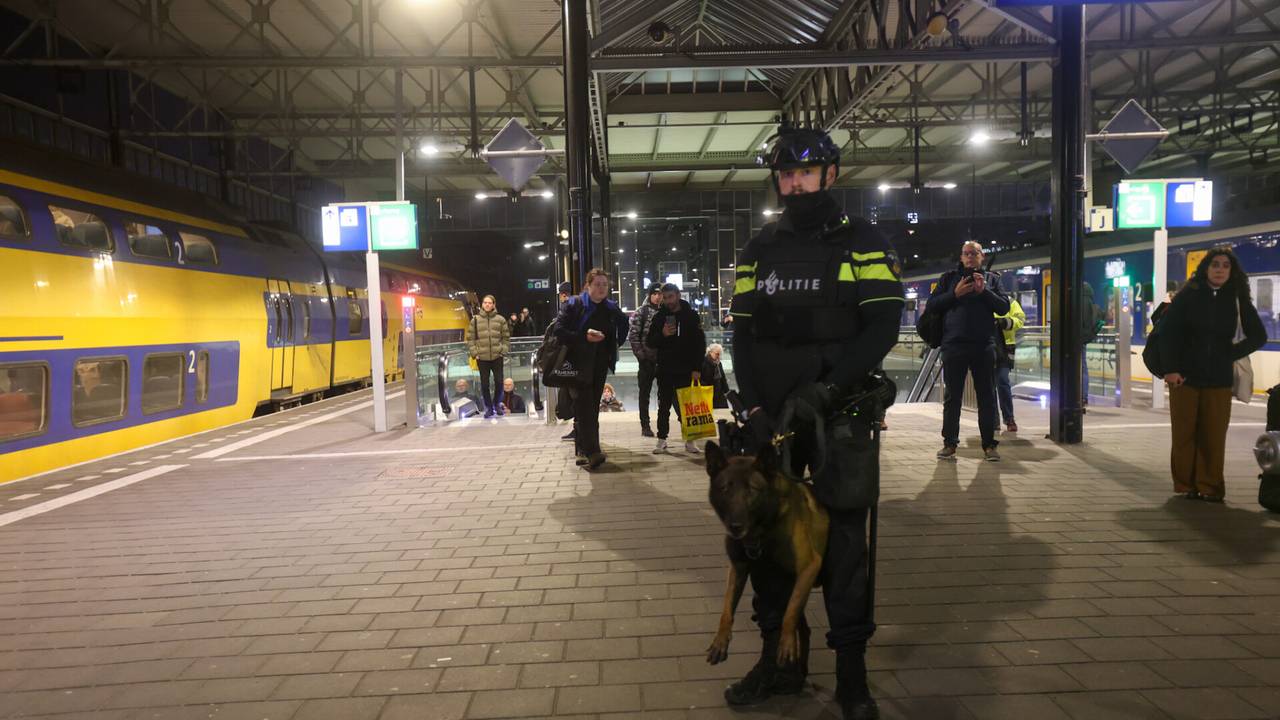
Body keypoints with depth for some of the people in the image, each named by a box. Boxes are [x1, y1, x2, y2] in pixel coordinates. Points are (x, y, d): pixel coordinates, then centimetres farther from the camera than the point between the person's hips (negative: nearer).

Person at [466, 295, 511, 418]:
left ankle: (497, 404, 25)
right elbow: (470, 338, 3)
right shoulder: (475, 320, 2)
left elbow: (506, 337, 6)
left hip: (497, 357, 0)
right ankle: (488, 407, 17)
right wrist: (474, 353, -4)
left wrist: (503, 351, -3)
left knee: (499, 382, 2)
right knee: (484, 384, 4)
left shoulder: (500, 319, 3)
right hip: (482, 357, 0)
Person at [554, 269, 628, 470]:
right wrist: (584, 336, -21)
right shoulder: (574, 304, -5)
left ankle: (583, 450, 15)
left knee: (592, 408, 7)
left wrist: (616, 344, 14)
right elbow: (559, 329, -12)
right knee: (584, 407, -13)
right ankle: (591, 452, -19)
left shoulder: (611, 308, 8)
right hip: (579, 364, -5)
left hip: (600, 365, 5)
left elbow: (623, 324, 26)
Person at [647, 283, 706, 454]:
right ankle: (661, 440, 13)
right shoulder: (659, 316, 5)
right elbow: (649, 341, 5)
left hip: (686, 370, -2)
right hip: (665, 369, 2)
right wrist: (662, 334, -15)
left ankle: (689, 440, 9)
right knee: (664, 406, 6)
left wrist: (697, 368, -8)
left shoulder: (691, 315, 0)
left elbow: (700, 343, -2)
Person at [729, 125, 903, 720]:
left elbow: (883, 326, -6)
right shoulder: (758, 250, 13)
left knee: (843, 538, 1)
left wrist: (828, 387, -19)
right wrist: (754, 405, -4)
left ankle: (851, 670, 15)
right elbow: (742, 335, 10)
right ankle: (779, 658, 22)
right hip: (770, 416, 4)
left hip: (840, 413, -3)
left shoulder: (863, 243, 2)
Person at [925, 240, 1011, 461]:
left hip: (984, 346, 1)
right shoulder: (949, 278, 12)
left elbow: (1004, 307, 3)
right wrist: (955, 294, -8)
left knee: (987, 397, 4)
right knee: (952, 397, 2)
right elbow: (931, 306, 3)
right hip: (954, 344, -1)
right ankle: (949, 443, 9)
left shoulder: (992, 279, 14)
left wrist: (984, 291, -10)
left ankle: (989, 444, 11)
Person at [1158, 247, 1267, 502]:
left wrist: (1230, 355, 1)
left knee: (1214, 436, 0)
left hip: (1219, 380, 1)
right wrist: (1171, 368, -9)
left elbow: (1258, 336, 13)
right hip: (1185, 377, -1)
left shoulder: (1238, 300, 5)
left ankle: (1210, 487, 10)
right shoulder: (1188, 296, 0)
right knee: (1184, 434, 3)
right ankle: (1186, 485, 13)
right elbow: (1168, 330, -3)